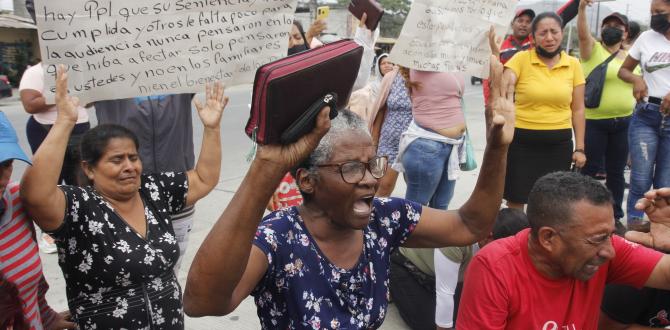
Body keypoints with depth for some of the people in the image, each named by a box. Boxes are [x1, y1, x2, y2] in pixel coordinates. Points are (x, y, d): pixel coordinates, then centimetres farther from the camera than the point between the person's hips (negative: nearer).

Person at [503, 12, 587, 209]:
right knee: (515, 200, 5)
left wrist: (579, 147, 5)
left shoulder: (573, 64, 4)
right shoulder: (521, 59, -4)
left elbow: (578, 109, 7)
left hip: (559, 143, 3)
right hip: (521, 140, -2)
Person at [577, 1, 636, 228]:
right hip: (593, 122, -4)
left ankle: (615, 216, 25)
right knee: (590, 171, 2)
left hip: (623, 124, 5)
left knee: (616, 173, 12)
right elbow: (583, 34, -23)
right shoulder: (593, 50, -2)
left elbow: (636, 90, 17)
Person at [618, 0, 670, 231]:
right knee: (641, 179, -2)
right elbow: (623, 70, 14)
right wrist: (636, 79, -8)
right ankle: (634, 224, 10)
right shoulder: (646, 38, 7)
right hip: (645, 116, 1)